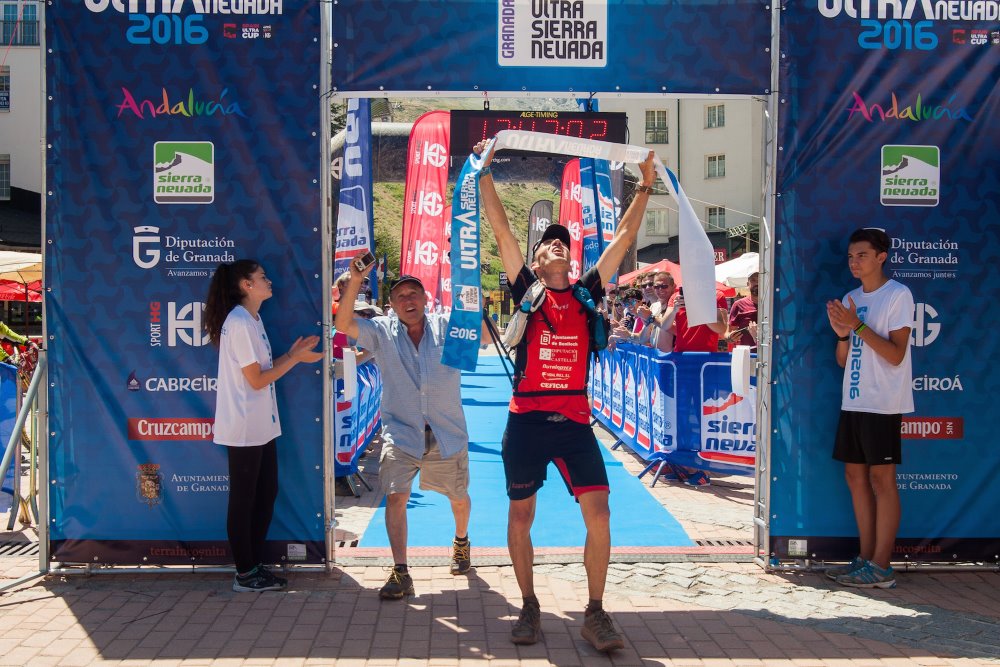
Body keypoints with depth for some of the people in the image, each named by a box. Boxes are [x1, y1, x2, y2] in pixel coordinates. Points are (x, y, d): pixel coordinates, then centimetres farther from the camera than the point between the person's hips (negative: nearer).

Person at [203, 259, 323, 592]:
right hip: (244, 428, -10)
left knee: (266, 494, 15)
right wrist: (295, 359, -10)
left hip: (261, 426, 10)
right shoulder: (239, 322, -17)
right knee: (244, 499, 1)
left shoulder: (251, 319, 14)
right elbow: (257, 380, -17)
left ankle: (255, 565, 25)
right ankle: (245, 574, 12)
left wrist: (292, 354, 5)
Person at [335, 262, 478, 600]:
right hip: (400, 433, -1)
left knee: (459, 498, 17)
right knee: (395, 497, -14)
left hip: (447, 433, 1)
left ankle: (461, 542, 48)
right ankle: (400, 573, -5)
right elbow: (343, 323, -15)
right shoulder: (382, 331, -2)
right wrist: (355, 280, -26)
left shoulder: (446, 327, -2)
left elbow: (484, 336, -13)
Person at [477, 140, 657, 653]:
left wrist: (645, 185, 16)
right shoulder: (525, 290, 7)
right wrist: (484, 170, 3)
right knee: (520, 515, 5)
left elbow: (624, 237, 14)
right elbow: (500, 228, 4)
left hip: (574, 420, 1)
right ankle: (529, 607, 22)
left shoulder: (586, 293, 13)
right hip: (526, 420, -1)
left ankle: (595, 613, 5)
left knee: (598, 512, -7)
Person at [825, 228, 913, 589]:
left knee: (881, 479, -4)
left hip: (883, 404, -7)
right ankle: (865, 557, 17)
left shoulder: (898, 295, -7)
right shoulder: (851, 300, 14)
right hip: (853, 402, 8)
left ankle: (881, 567, 0)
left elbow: (896, 355, -15)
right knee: (855, 475, 9)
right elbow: (843, 360, 12)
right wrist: (842, 334, -7)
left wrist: (858, 326, -20)